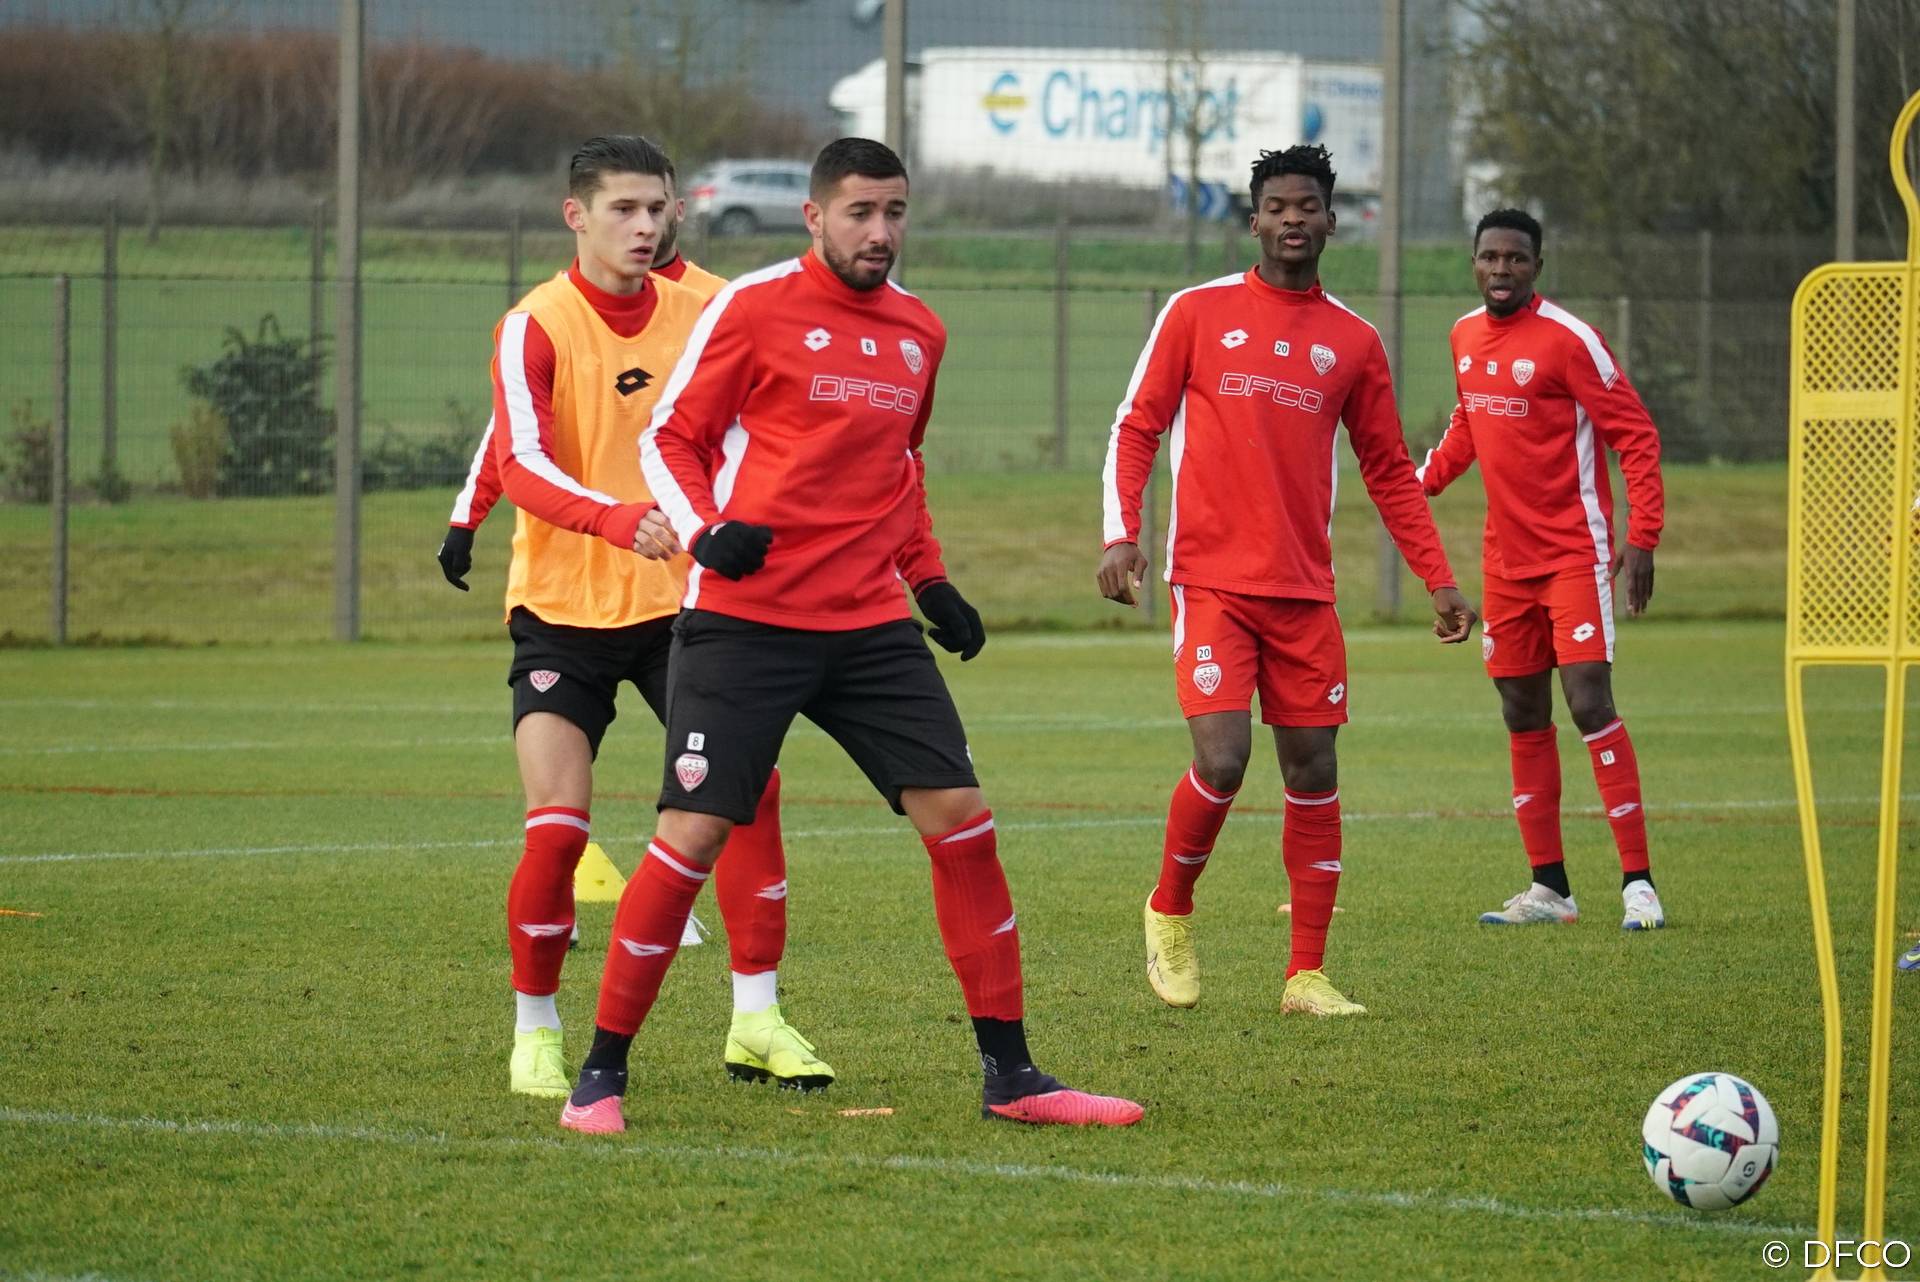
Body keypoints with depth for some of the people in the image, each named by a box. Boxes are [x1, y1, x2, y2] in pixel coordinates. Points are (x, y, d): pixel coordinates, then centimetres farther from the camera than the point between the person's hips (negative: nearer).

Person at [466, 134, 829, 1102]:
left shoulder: (697, 313, 2)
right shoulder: (536, 328, -12)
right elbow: (522, 465, -26)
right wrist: (621, 520, -41)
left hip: (680, 597, 4)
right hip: (562, 608, -4)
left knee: (747, 786, -6)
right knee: (558, 825, -12)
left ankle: (756, 1020, 3)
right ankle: (535, 1031, 6)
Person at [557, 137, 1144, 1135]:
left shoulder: (919, 332, 14)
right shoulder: (754, 308, -4)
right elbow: (670, 439, -1)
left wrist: (929, 579, 18)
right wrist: (705, 533, -18)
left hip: (872, 624, 5)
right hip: (744, 623, -5)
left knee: (959, 818, -2)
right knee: (693, 834, -9)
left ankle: (1008, 1072, 6)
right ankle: (601, 1072, 3)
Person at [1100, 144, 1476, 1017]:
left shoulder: (1352, 341, 10)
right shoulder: (1197, 313, 3)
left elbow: (1388, 470, 16)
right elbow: (1137, 427, 5)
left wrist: (1438, 581, 12)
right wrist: (1122, 534, -8)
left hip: (1305, 589, 3)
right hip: (1211, 578, -3)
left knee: (1313, 774, 2)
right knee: (1221, 761, -16)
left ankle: (1307, 977, 8)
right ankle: (1169, 912, 11)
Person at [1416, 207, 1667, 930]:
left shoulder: (1567, 340, -12)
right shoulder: (1466, 336, 8)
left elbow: (1634, 434, -11)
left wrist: (1642, 539, -18)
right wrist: (1423, 483, 14)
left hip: (1574, 555, -7)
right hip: (1507, 559, 7)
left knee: (1589, 704, -15)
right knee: (1524, 718, 9)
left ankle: (1638, 883, -13)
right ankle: (1548, 886, 17)